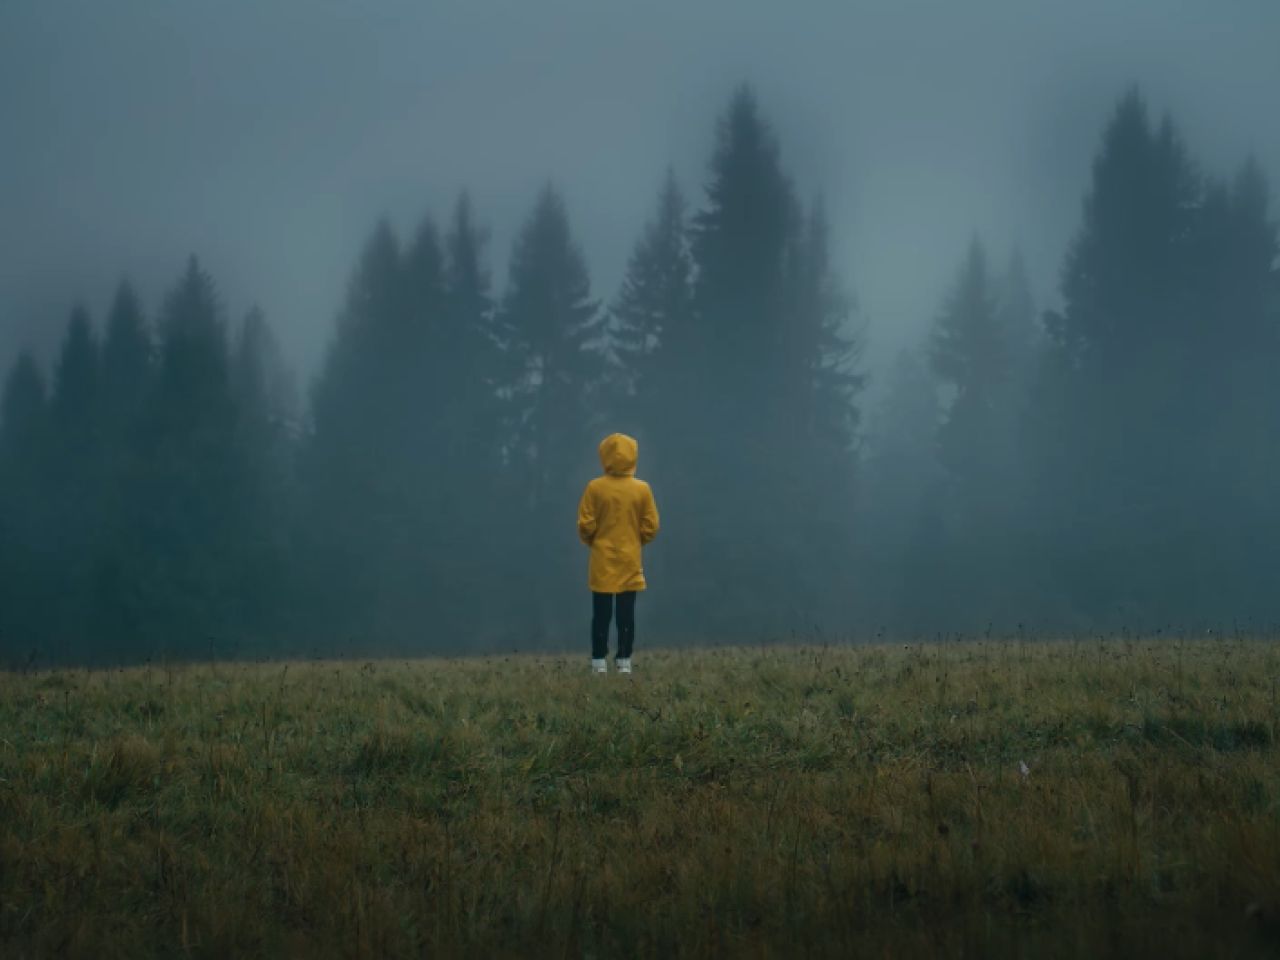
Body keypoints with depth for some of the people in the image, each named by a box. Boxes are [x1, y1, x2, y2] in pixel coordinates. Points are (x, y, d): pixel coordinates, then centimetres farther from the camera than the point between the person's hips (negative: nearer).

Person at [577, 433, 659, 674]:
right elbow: (651, 527, -1)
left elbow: (586, 525, -7)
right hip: (630, 561, 1)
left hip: (603, 561, -1)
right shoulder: (642, 489, -4)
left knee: (601, 615, 4)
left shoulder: (595, 488, -8)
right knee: (626, 615, 4)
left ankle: (599, 662, 2)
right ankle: (624, 661, 3)